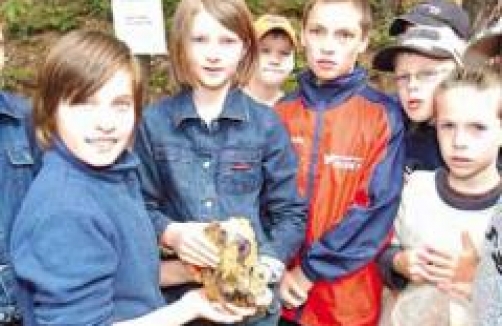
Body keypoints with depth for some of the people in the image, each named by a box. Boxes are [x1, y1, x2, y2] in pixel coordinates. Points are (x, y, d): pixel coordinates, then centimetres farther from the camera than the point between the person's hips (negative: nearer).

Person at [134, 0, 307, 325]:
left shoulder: (266, 124, -3)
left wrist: (266, 268, -15)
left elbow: (290, 213, -1)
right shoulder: (155, 121, -2)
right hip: (176, 294, 1)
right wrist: (169, 232, -18)